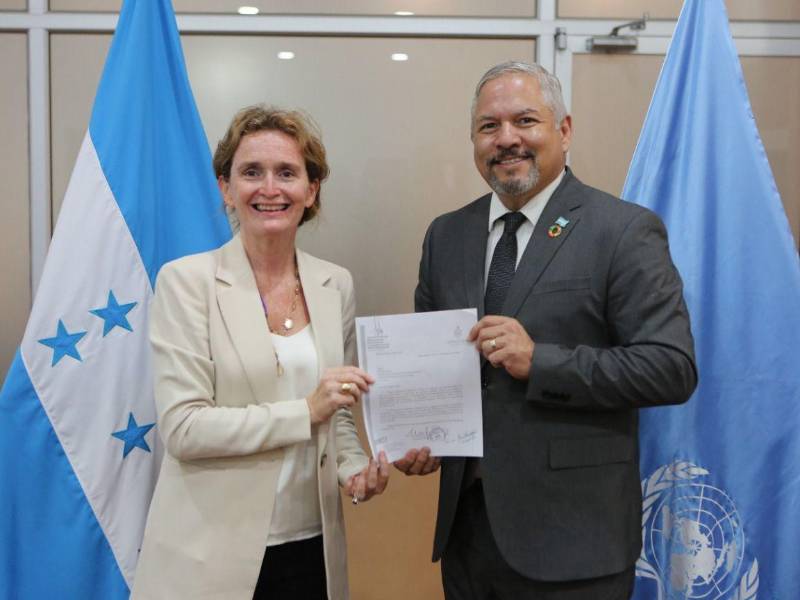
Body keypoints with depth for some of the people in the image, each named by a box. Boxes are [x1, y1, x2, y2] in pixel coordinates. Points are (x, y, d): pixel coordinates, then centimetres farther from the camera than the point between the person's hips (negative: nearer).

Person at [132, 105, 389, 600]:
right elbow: (182, 427, -15)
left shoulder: (336, 285, 4)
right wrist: (305, 411, -20)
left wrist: (353, 467, -5)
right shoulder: (186, 280, -9)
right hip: (212, 553, -4)